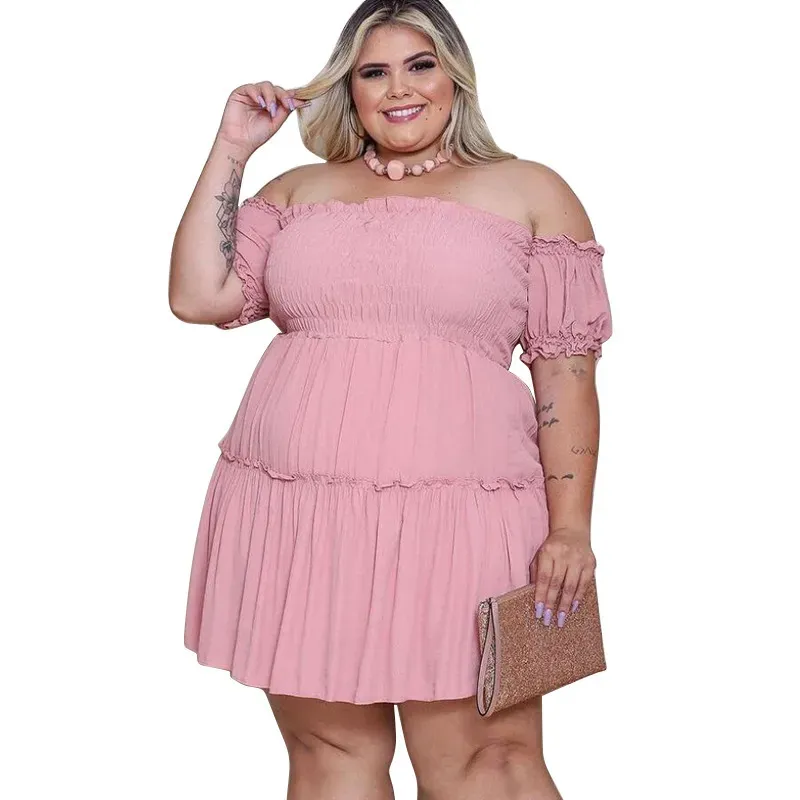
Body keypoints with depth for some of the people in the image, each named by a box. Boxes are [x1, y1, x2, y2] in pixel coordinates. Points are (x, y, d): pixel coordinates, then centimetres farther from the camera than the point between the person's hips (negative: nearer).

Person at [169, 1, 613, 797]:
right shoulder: (298, 191, 17)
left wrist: (569, 528, -5)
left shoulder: (529, 192, 8)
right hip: (294, 519, 3)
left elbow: (566, 371, 2)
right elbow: (197, 297, 6)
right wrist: (231, 149, 8)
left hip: (458, 523, -3)